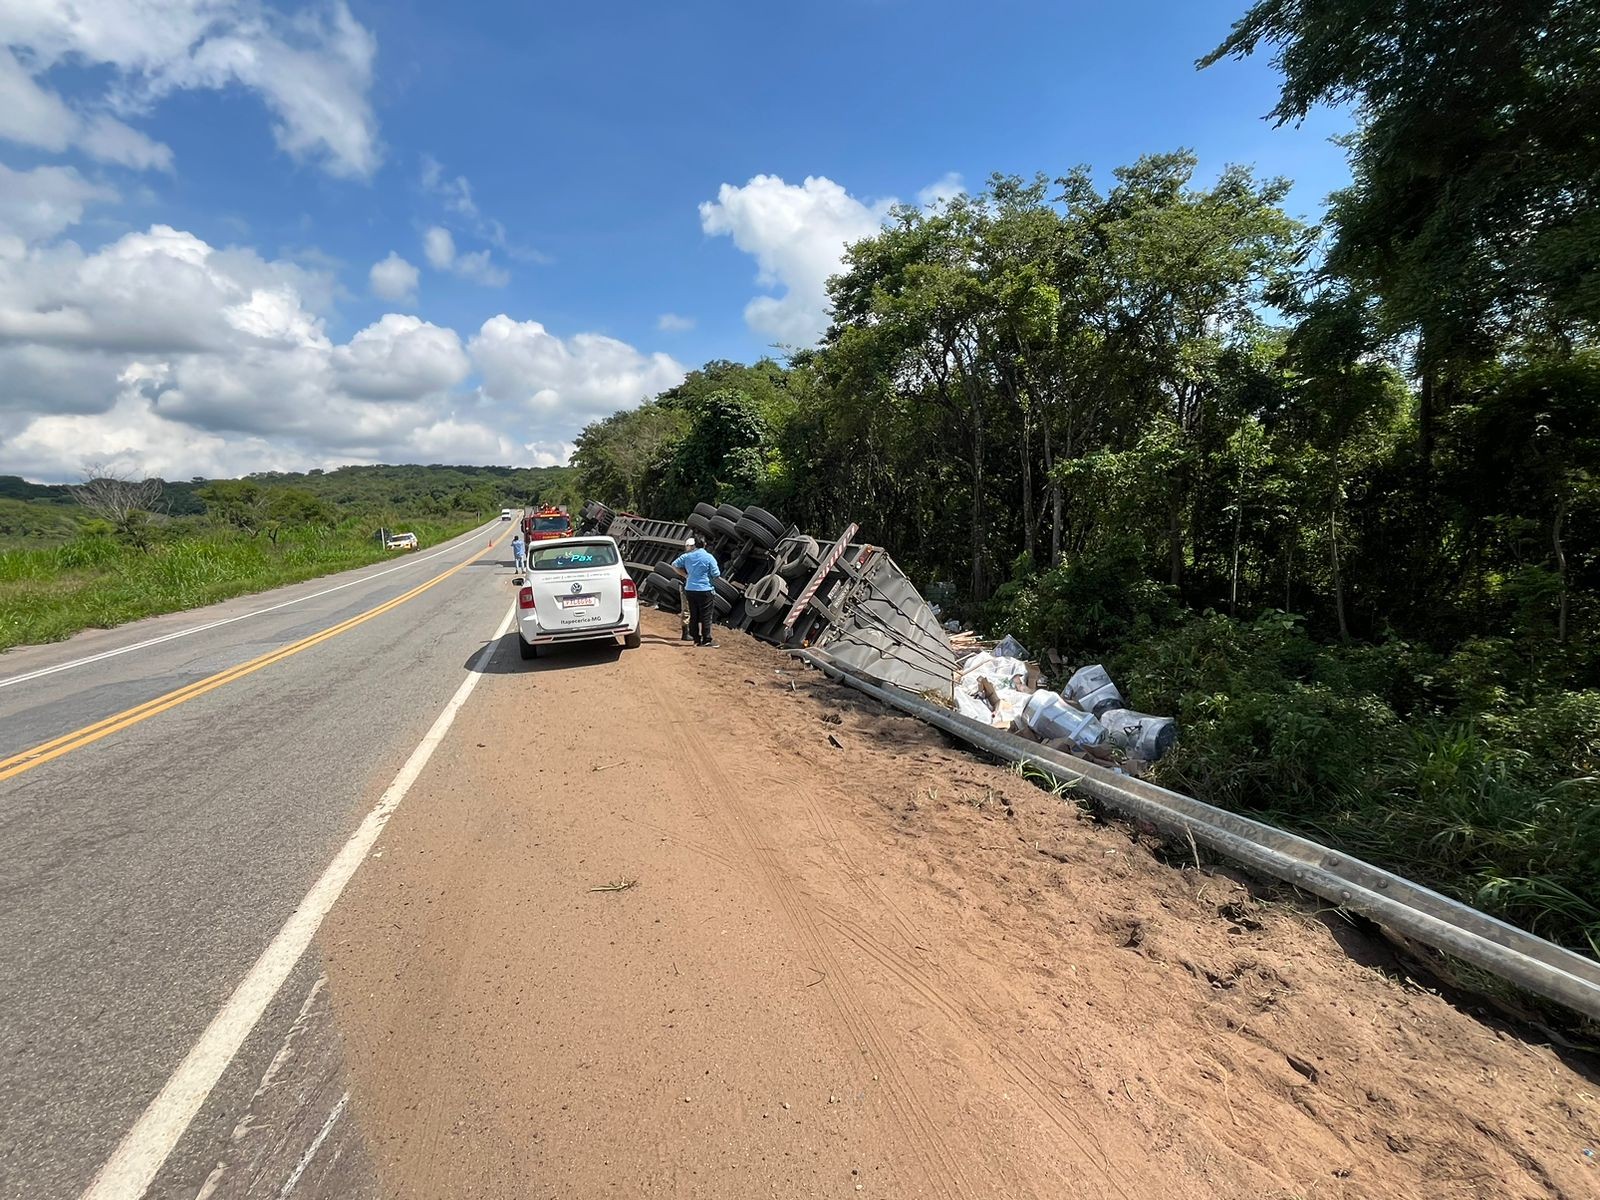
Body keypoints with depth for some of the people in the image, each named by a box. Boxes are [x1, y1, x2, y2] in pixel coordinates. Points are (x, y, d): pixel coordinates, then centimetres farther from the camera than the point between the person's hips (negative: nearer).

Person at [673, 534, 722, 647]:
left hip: (690, 590, 4)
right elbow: (716, 575, -10)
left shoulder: (687, 556, 2)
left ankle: (696, 639, 17)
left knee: (693, 615, 12)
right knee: (705, 616, 2)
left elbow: (674, 564, 13)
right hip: (704, 590, -4)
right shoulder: (709, 557, -10)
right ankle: (706, 640, 2)